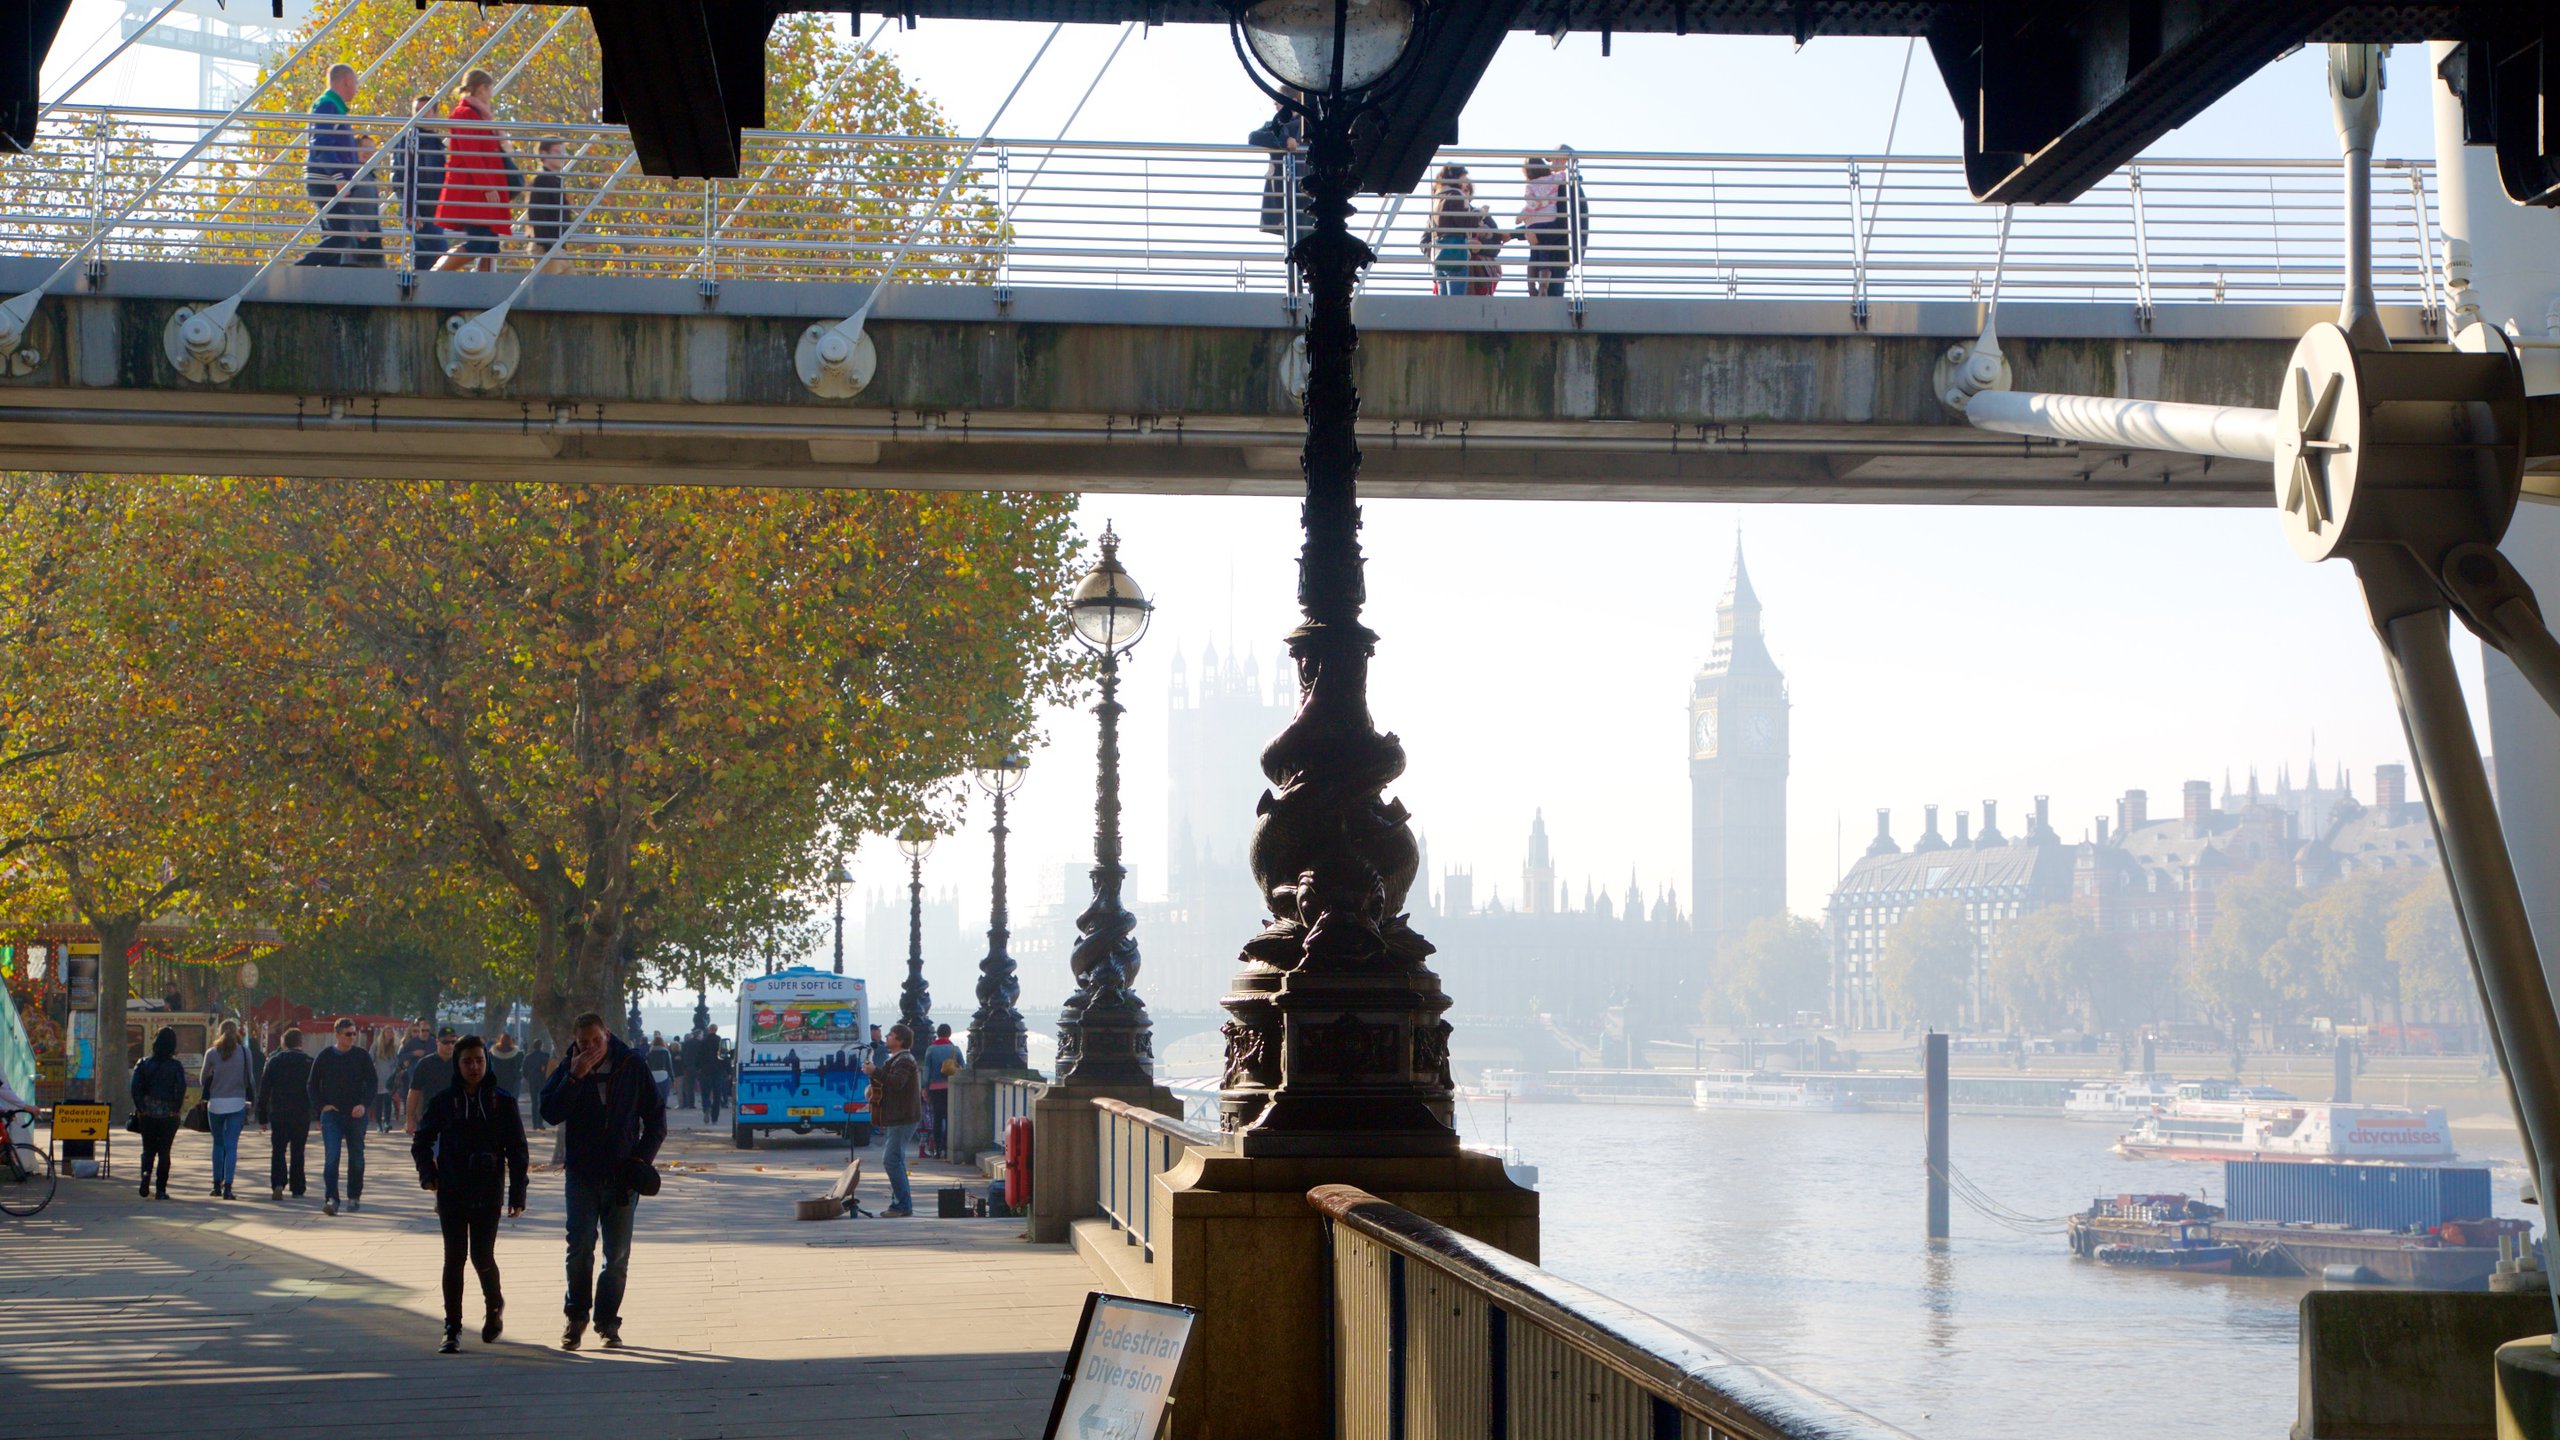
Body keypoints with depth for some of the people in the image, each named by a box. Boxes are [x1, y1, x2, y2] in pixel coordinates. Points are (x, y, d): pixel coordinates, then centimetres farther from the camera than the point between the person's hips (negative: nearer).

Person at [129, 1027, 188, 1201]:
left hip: (147, 1114, 1)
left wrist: (140, 1108, 1)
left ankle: (146, 1175, -13)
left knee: (148, 1149, 14)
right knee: (164, 1151, 5)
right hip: (168, 1115, -1)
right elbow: (181, 1090, -11)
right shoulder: (176, 1066, -5)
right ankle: (161, 1190, 3)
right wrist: (176, 1110, 0)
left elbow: (135, 1087, -5)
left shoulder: (144, 1063, 1)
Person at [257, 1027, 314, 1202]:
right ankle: (297, 1189, 12)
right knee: (297, 1152, 10)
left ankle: (278, 1184, -17)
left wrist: (262, 1117, 5)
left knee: (278, 1150, 3)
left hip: (278, 1115, 0)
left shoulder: (274, 1061, 2)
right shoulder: (309, 1061, 0)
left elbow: (264, 1090, 1)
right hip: (302, 1115, 0)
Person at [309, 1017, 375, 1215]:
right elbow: (313, 1085, 9)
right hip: (331, 1115, -1)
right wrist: (321, 1106, -6)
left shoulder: (362, 1057, 4)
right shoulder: (324, 1057, 4)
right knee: (331, 1157, -13)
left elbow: (371, 1084, 4)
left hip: (356, 1115, 1)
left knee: (356, 1159, 8)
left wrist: (363, 1104, -13)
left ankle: (354, 1197, 21)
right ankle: (331, 1199, -17)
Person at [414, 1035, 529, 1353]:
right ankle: (452, 1329, 8)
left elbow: (517, 1149, 3)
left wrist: (517, 1194, -2)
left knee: (482, 1256, -5)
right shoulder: (443, 1100, 2)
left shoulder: (502, 1101, 0)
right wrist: (428, 1173, -4)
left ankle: (494, 1305, 25)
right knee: (454, 1258, 0)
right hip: (451, 1193, 1)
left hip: (488, 1193, -1)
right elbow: (422, 1142, 12)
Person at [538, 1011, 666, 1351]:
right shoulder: (568, 1069, 0)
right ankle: (576, 1316, 8)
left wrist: (642, 1157, -4)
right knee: (579, 1247, -6)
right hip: (582, 1174, 0)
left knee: (617, 1255, 3)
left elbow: (656, 1119, 6)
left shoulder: (631, 1067, 0)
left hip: (622, 1177, 0)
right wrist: (574, 1077, -20)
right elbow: (550, 1112, -13)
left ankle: (608, 1322, 11)